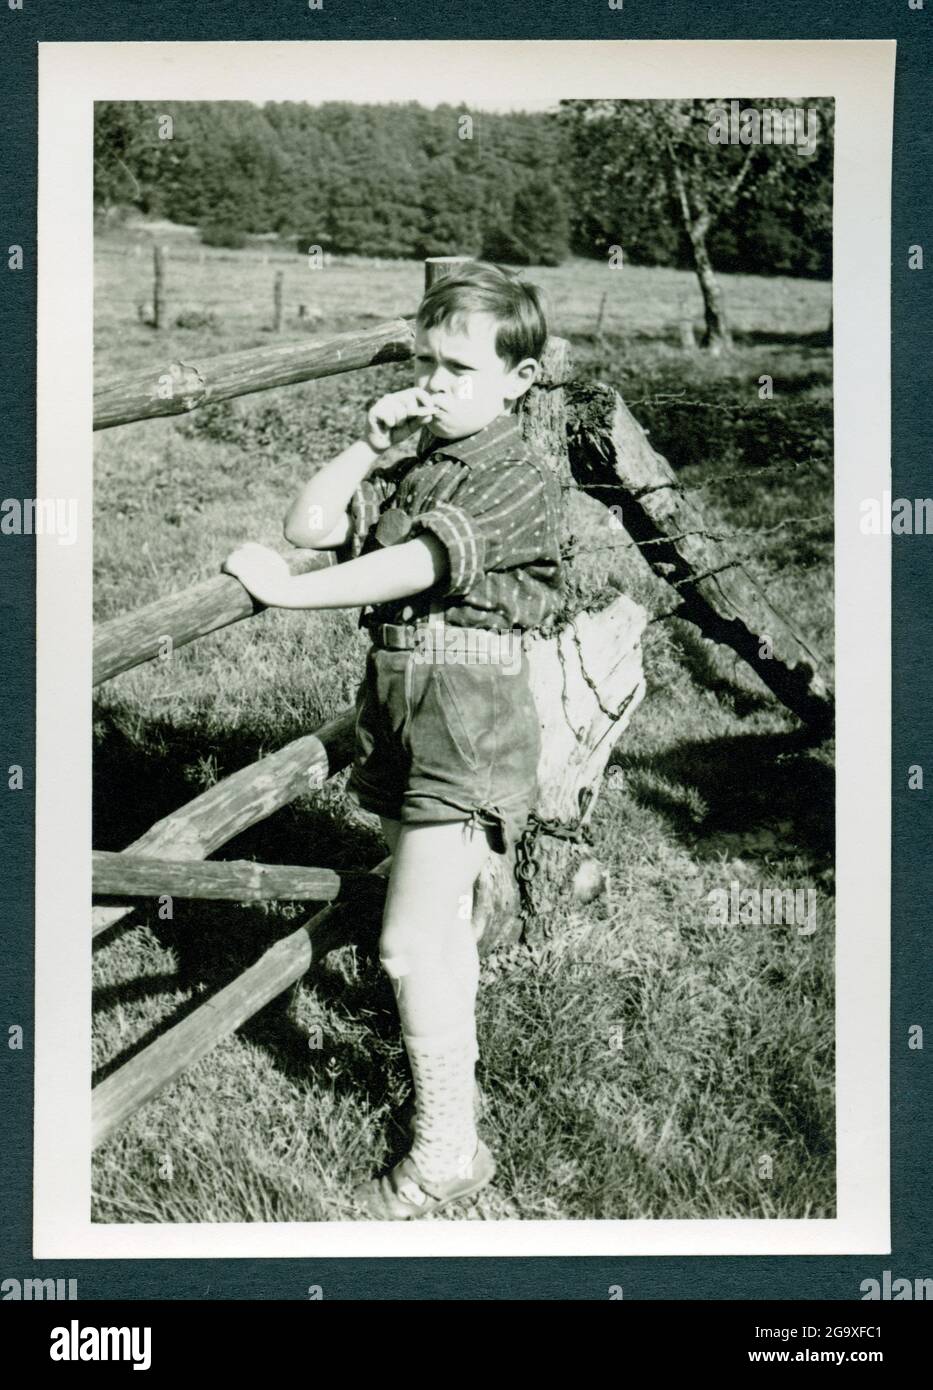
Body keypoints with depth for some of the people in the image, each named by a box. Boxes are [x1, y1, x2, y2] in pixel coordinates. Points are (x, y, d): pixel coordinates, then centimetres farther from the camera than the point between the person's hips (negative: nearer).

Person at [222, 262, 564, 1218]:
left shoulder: (519, 481, -12)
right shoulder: (411, 470, 12)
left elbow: (417, 565, -24)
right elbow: (310, 524, 4)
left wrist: (285, 588, -24)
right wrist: (369, 444, -3)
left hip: (467, 715, -8)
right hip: (395, 703, 8)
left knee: (409, 943, -9)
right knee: (442, 916, 22)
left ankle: (447, 1147, 3)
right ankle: (453, 1053, 41)